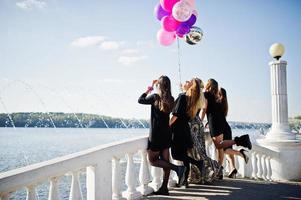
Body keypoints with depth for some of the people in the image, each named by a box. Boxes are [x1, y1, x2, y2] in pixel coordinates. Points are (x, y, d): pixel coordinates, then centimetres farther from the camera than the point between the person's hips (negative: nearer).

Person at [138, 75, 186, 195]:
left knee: (153, 160, 5)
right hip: (167, 133, 6)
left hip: (156, 134, -6)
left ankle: (177, 168, -14)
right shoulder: (170, 99, 2)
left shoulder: (155, 97, -13)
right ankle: (164, 188, 13)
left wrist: (148, 90, 16)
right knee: (165, 161, 10)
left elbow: (140, 100, 2)